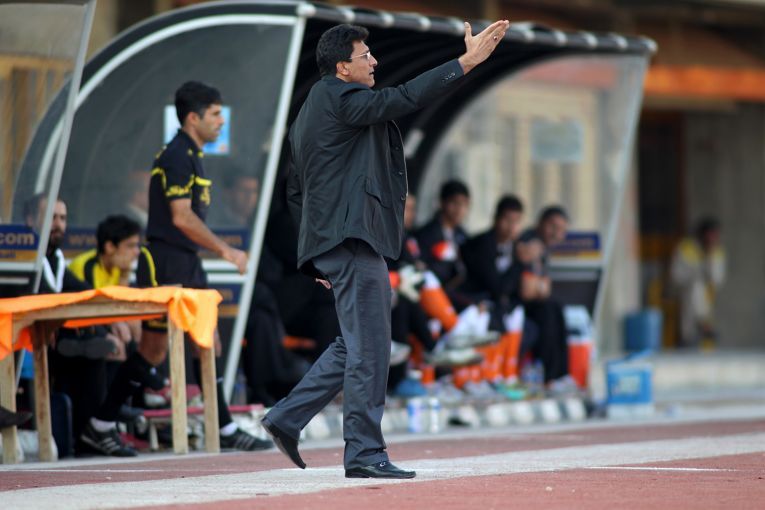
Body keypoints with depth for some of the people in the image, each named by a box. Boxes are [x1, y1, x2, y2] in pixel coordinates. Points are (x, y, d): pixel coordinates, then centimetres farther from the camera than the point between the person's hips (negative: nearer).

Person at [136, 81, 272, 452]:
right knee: (153, 352, -5)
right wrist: (225, 250, -17)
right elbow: (181, 217, -21)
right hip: (165, 267, -10)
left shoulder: (190, 156, 16)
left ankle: (225, 430, 11)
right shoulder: (177, 157, -14)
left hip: (188, 267, 10)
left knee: (208, 344, 8)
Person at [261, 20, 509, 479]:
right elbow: (404, 99, -21)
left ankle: (287, 419, 14)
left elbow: (297, 194, 24)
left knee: (357, 344, 15)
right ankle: (365, 454, -6)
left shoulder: (311, 113, 21)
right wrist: (467, 61, -20)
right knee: (369, 348, -7)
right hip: (353, 239, -10)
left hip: (335, 242, 10)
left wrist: (320, 251, 25)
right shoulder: (339, 98, -9)